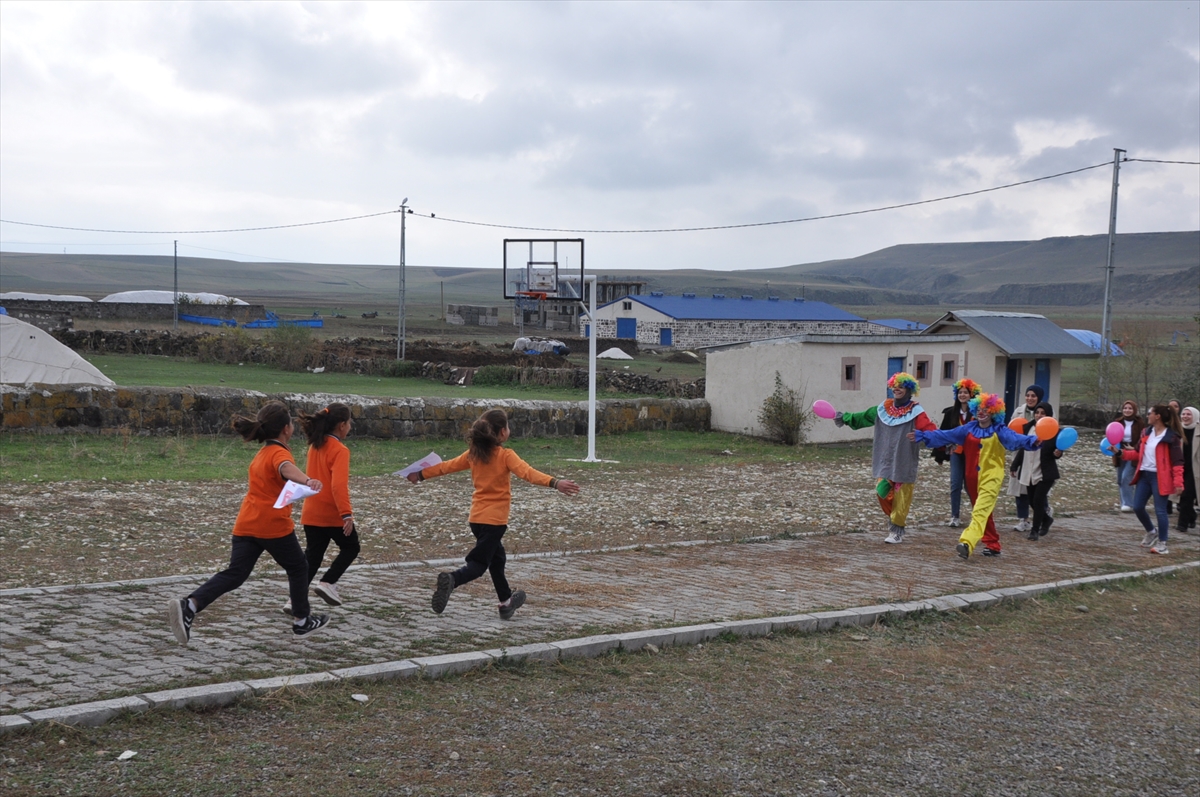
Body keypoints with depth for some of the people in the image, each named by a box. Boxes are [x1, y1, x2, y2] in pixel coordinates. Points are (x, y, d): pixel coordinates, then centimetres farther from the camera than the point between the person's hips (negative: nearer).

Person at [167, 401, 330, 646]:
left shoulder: (261, 454, 18)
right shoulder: (279, 453, -10)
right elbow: (288, 469, -35)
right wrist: (307, 480, -56)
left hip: (245, 525, 7)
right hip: (274, 526, -7)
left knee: (235, 574, -2)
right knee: (298, 568, 15)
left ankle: (188, 606, -22)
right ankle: (302, 621, 25)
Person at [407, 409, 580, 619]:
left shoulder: (473, 453, 6)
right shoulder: (505, 455, -13)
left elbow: (447, 466, 15)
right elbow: (527, 473, -28)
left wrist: (421, 475, 29)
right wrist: (554, 483, -40)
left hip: (477, 517, 7)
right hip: (494, 519, -7)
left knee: (496, 557, 23)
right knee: (478, 564, -7)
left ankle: (506, 602, 33)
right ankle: (451, 580, -35)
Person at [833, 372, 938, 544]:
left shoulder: (915, 412, -8)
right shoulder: (883, 409, 8)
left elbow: (930, 430, -20)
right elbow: (863, 417, 22)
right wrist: (844, 418, 28)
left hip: (904, 464, -4)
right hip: (885, 461, 4)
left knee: (901, 499, -1)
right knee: (883, 492, -1)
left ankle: (897, 531, 14)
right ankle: (895, 518, 27)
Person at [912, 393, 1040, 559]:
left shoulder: (999, 431, -6)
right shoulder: (969, 429, 8)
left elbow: (1014, 438, -22)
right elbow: (946, 436, 9)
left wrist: (1032, 442, -42)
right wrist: (922, 436, 6)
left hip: (991, 478, -6)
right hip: (972, 477, 6)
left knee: (980, 511, -18)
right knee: (982, 512, 16)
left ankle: (967, 543, -33)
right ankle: (993, 545, 29)